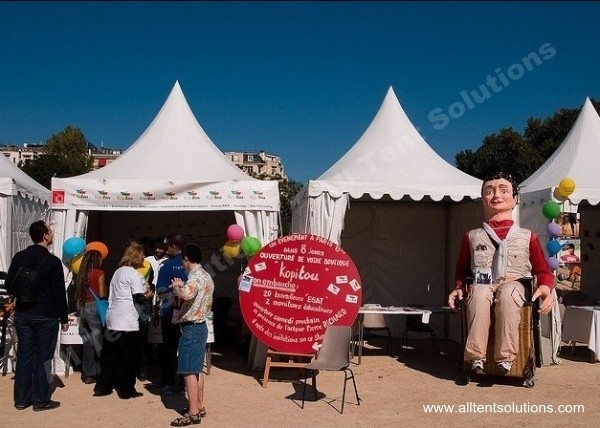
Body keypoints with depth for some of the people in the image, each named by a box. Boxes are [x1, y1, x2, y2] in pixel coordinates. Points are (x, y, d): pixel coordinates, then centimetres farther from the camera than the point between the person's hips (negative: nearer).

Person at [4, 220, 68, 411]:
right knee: (43, 358, 2)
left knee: (24, 356, 11)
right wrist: (64, 318, -2)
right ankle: (41, 400, 8)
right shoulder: (53, 261, -13)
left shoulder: (19, 257, 3)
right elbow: (59, 293, -10)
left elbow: (9, 285, 7)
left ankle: (21, 399, 16)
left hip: (23, 314, 5)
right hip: (46, 316, -5)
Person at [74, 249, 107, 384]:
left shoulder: (81, 273, 8)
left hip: (82, 308, 6)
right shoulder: (99, 273, -7)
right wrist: (106, 293, 10)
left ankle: (88, 374, 15)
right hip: (94, 308, -6)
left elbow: (78, 292, 10)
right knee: (98, 342, 0)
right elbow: (101, 294, -10)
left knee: (87, 342, 10)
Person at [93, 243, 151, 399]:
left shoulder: (118, 272, 16)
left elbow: (112, 295, 16)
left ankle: (103, 387, 17)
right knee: (129, 357, 2)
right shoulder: (133, 274, -8)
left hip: (112, 319, 8)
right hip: (127, 321, -8)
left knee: (110, 355, 14)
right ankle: (126, 390, 8)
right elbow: (138, 297, -13)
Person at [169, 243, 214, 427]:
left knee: (189, 371, -6)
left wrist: (176, 287, -20)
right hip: (200, 326, 10)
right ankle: (200, 407, 23)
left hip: (191, 328, -10)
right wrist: (183, 286, 17)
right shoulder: (206, 276, 12)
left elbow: (186, 295, -39)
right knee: (197, 369, 16)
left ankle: (193, 413, -5)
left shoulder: (195, 277, -18)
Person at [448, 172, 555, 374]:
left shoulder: (528, 237, 15)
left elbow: (543, 270, 16)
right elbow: (462, 269, 26)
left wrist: (545, 288, -7)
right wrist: (459, 288, 6)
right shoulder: (472, 236, 19)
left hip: (514, 284, -1)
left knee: (508, 293, -39)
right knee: (479, 294, -37)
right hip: (483, 283, 1)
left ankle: (505, 356, -41)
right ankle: (476, 356, -39)